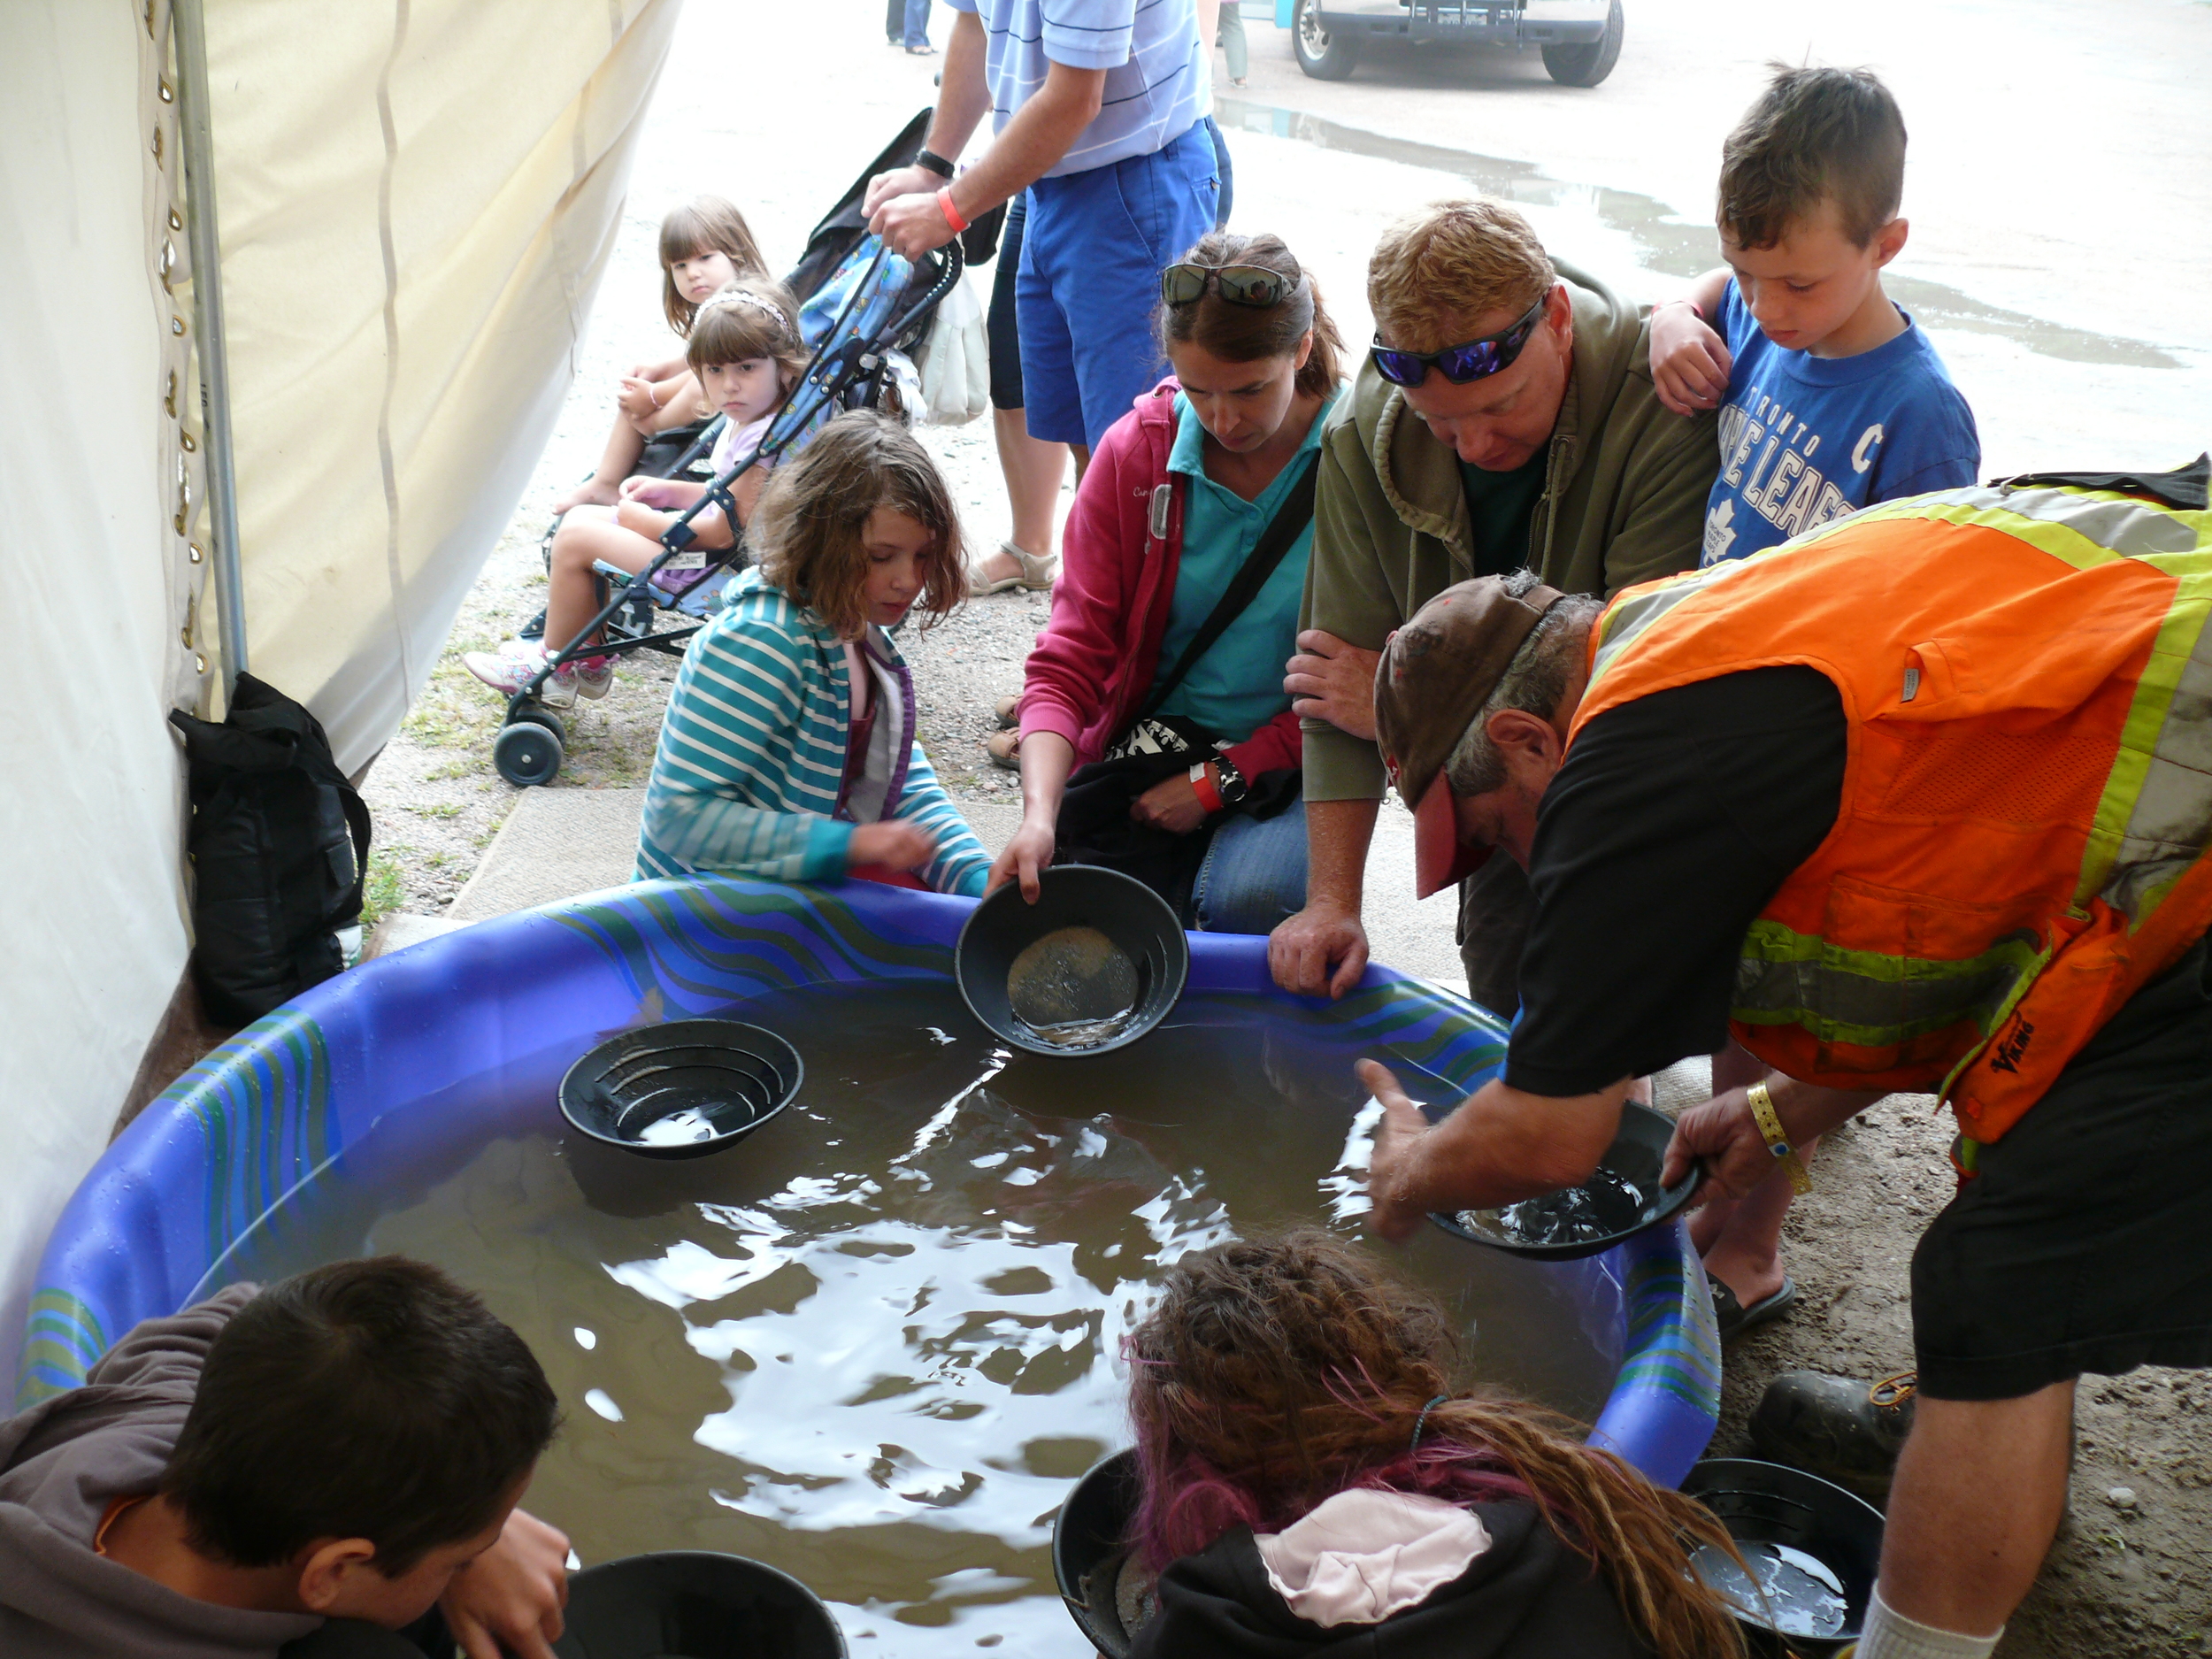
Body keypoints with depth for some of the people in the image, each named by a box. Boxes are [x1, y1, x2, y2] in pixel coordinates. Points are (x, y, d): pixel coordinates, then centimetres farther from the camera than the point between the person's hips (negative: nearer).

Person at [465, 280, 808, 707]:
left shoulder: (765, 439, -26)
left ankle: (554, 670, 10)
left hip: (716, 569, -11)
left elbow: (726, 532, -25)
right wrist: (671, 491, 8)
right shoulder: (743, 421, 5)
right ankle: (591, 655, 22)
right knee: (580, 518, 18)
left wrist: (642, 519, -12)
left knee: (574, 541, -8)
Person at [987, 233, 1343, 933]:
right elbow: (1069, 659, -8)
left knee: (1244, 900, -31)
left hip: (1287, 768, -2)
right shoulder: (1137, 450, -3)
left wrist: (1218, 782, -13)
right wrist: (1040, 815, -26)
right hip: (1147, 749, 2)